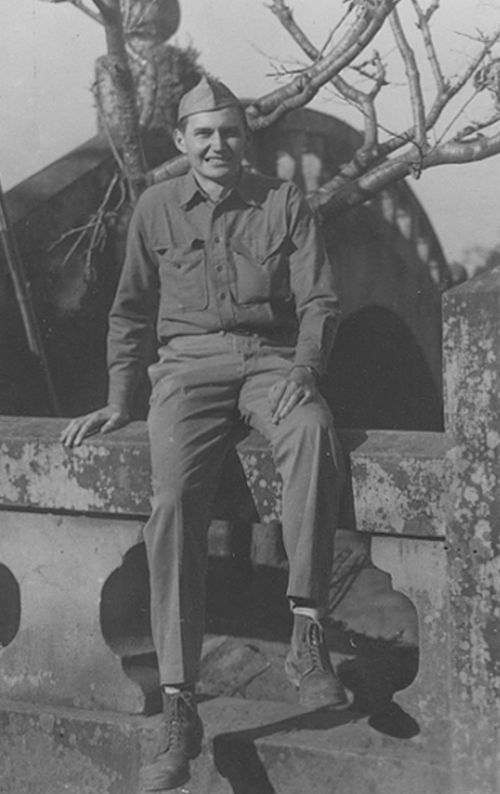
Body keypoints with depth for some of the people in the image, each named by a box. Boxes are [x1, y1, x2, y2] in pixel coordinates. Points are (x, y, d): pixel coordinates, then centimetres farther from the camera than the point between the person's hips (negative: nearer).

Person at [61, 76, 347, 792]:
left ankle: (308, 639, -39)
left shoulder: (283, 203, 10)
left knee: (313, 434, -38)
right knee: (174, 497, -28)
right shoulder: (157, 208, 14)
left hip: (272, 360, 0)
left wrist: (303, 369, -11)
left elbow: (319, 300, 6)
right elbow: (131, 311, 20)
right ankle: (178, 711, -31)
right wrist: (118, 401, 13)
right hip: (188, 364, 1)